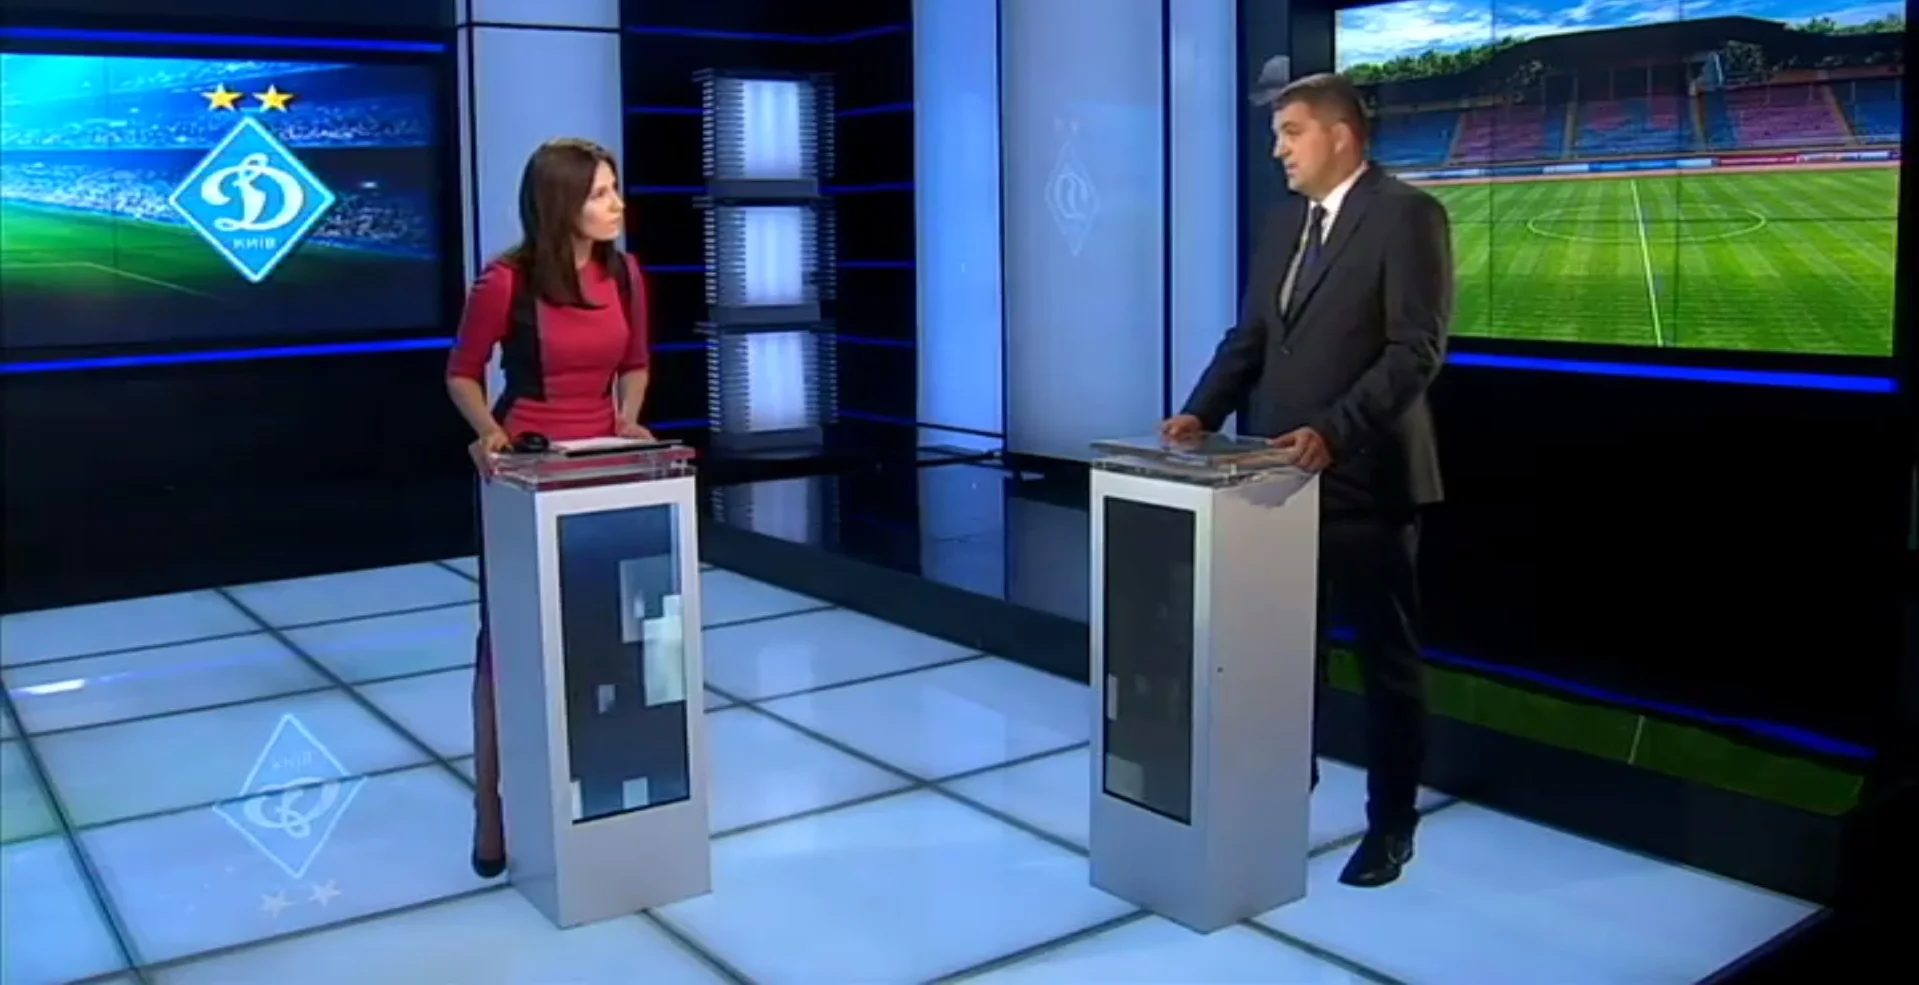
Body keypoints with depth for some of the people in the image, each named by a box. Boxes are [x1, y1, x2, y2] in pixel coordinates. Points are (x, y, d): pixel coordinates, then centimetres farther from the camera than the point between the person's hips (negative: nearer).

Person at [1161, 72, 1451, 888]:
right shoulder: (1284, 221, 14)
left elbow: (1416, 349, -16)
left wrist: (1334, 432, -26)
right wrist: (1202, 411, -3)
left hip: (1362, 477, -6)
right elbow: (1251, 336, 13)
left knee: (1385, 655, 7)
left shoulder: (1406, 214, -9)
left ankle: (1390, 825, 20)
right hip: (1282, 472, 7)